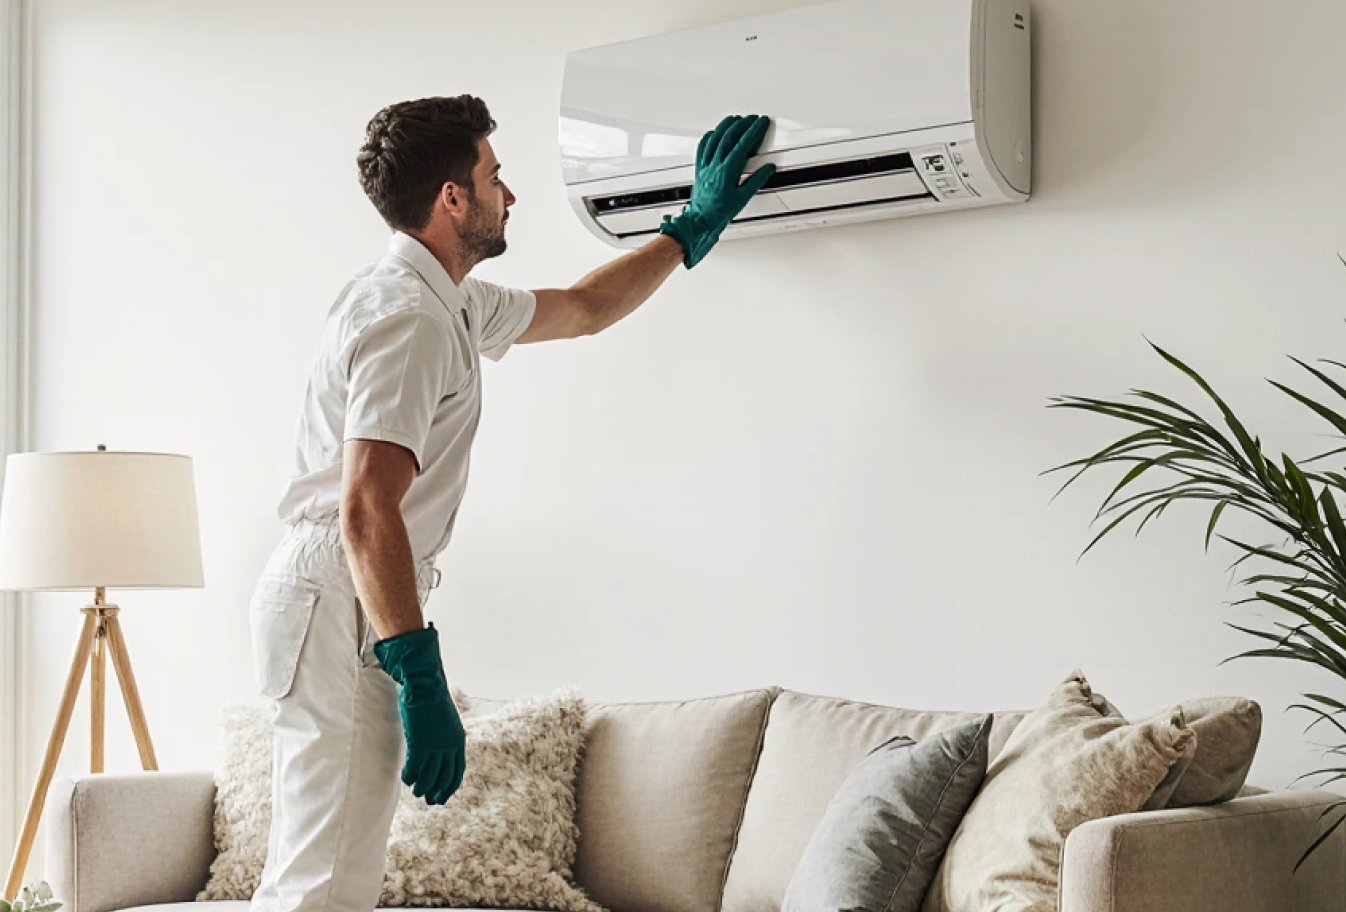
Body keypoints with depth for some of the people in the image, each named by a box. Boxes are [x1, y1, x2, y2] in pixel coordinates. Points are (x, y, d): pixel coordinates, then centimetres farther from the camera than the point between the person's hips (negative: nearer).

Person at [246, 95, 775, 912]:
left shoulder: (453, 305, 17)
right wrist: (419, 676, -28)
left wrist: (696, 225, 35)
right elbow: (365, 512, -25)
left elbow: (584, 309, 34)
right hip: (341, 603, -11)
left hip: (343, 602, 11)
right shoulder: (407, 318, -16)